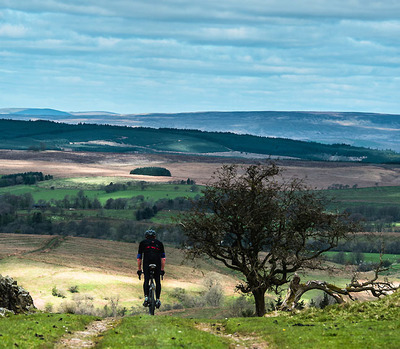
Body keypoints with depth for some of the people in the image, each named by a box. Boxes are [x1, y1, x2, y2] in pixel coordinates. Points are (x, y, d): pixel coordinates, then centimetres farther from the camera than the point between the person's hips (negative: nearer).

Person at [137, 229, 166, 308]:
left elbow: (139, 258, 20)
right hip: (157, 263, 1)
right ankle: (157, 299, 3)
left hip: (147, 263, -1)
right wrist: (162, 269, 24)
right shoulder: (159, 243, 24)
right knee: (157, 282, 10)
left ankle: (146, 297, -13)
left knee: (146, 281, 5)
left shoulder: (143, 243, 22)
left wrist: (139, 269, 26)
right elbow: (163, 258, 20)